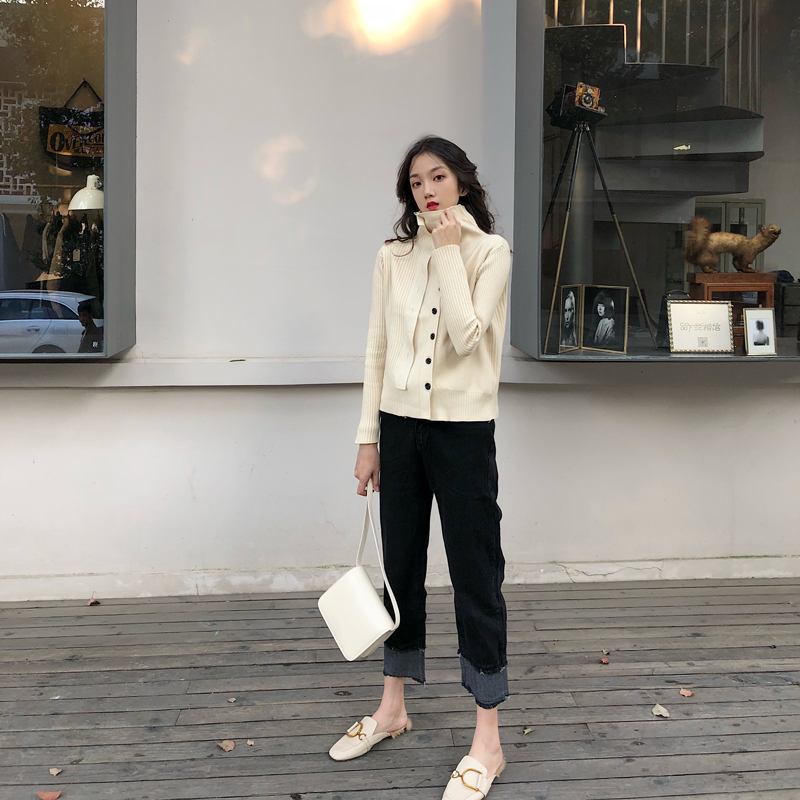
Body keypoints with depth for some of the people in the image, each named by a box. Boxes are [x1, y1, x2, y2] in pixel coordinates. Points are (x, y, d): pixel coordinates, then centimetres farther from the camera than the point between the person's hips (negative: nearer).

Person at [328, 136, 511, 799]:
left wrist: (448, 251, -12)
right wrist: (368, 437, 6)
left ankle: (487, 741, 11)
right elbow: (378, 350, 9)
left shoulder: (489, 251, -3)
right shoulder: (394, 256, 8)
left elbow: (465, 337, -16)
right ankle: (392, 708, 32)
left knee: (476, 574, 0)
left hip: (462, 427, -4)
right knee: (401, 567, 15)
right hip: (402, 425, 5)